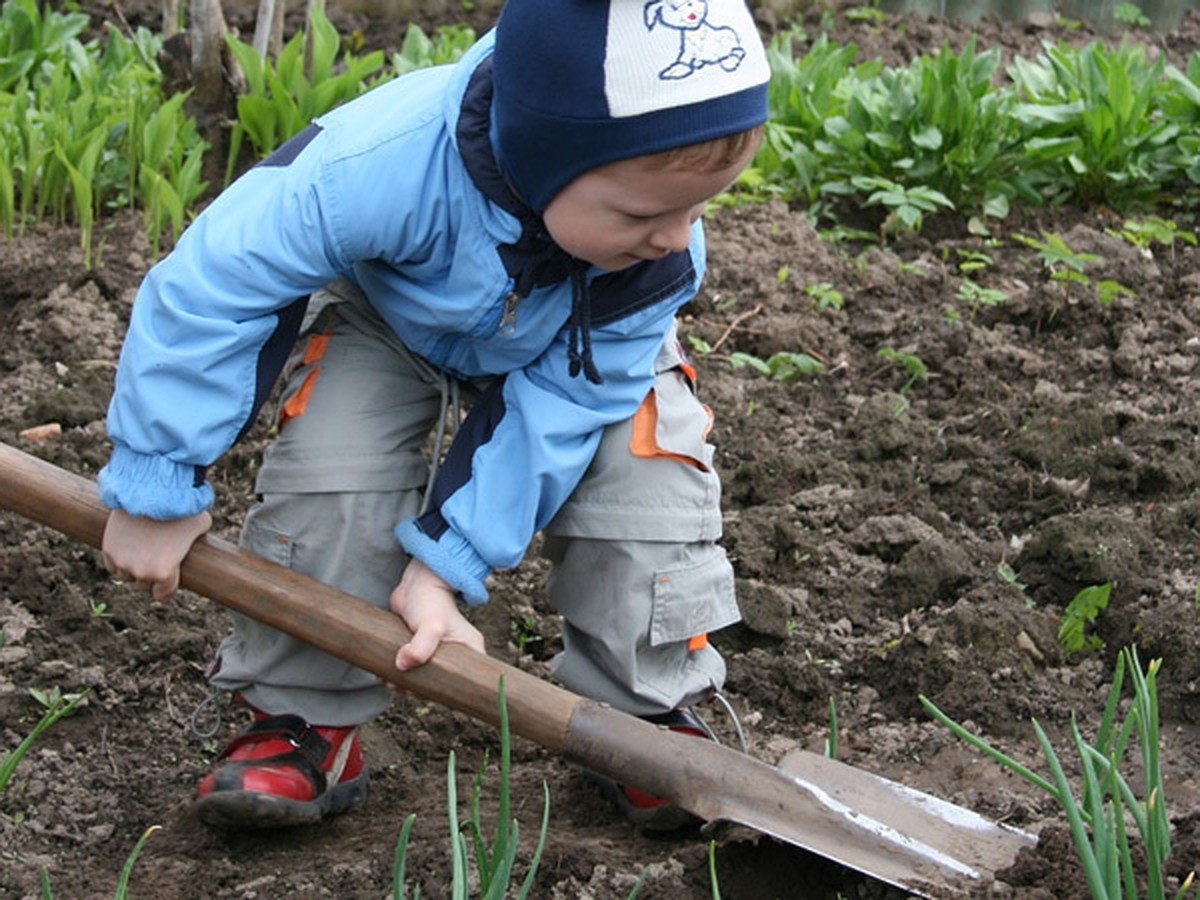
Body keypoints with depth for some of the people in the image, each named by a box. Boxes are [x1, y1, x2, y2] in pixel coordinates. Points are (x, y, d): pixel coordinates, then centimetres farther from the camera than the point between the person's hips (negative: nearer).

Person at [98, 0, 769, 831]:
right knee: (332, 479, -24)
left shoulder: (663, 256, -36)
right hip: (389, 316, -1)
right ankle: (304, 720, -5)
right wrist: (156, 491, -28)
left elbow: (555, 405, -28)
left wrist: (445, 564, -32)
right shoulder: (381, 169, -46)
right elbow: (210, 286, -36)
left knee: (647, 475, -20)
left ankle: (649, 712, 1)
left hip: (579, 347, 2)